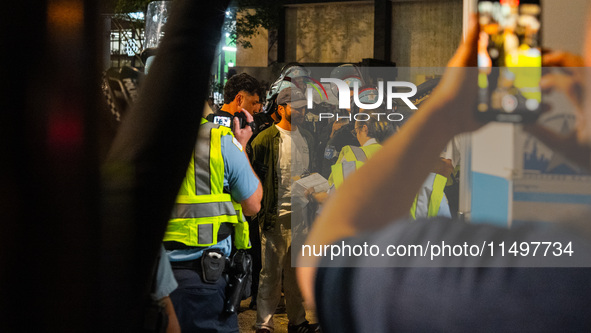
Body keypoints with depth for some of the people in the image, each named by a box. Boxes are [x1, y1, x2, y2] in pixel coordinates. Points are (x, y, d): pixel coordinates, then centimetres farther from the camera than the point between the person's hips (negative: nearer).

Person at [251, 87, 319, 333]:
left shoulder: (306, 138, 14)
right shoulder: (266, 139, -7)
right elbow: (254, 175, -8)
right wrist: (262, 208, -13)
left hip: (301, 214, 6)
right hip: (277, 215, -6)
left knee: (297, 271, 13)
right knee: (271, 272, -4)